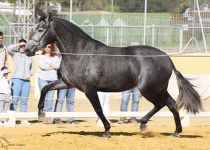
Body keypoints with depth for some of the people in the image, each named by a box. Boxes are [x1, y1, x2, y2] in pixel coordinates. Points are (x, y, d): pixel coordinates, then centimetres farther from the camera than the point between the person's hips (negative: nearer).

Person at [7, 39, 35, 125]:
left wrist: (30, 74, 5)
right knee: (14, 100, -9)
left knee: (24, 101, 6)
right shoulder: (15, 54, 4)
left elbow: (32, 68, 24)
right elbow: (9, 49, -15)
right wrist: (18, 44, -9)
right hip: (16, 79, -4)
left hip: (26, 81, 4)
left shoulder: (29, 56, 16)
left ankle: (24, 120, 9)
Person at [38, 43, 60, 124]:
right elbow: (42, 66, -8)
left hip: (53, 79, 1)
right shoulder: (41, 56, 7)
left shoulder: (55, 57, 12)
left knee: (50, 98, -1)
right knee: (44, 97, -4)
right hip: (43, 78, -1)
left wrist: (48, 65, -9)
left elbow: (57, 65, -3)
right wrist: (52, 66, -4)